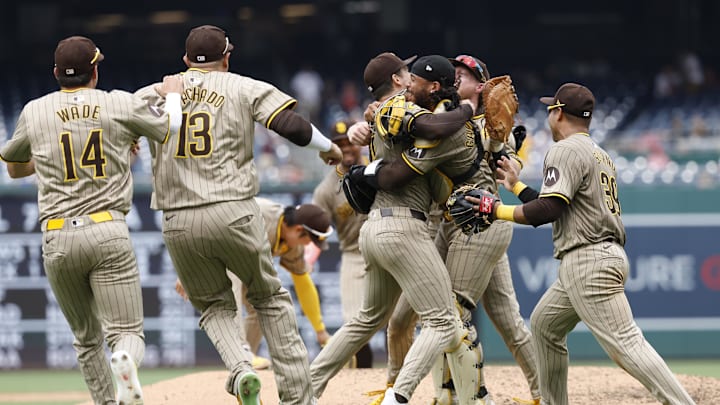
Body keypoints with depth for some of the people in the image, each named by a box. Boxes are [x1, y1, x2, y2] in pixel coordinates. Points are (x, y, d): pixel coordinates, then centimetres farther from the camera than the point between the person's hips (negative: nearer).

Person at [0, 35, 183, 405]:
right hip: (108, 232, -2)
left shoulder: (34, 112, 9)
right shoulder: (121, 105, 3)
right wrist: (172, 95, 36)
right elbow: (172, 129, 16)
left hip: (57, 238, 2)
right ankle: (125, 360, -38)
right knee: (127, 332, -5)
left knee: (87, 338, 17)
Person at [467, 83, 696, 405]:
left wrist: (498, 210, -10)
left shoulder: (566, 150, -8)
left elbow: (549, 210, -19)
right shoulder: (599, 154, 22)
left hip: (589, 262, -10)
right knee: (544, 324, 21)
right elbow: (560, 209, 26)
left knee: (625, 344, -16)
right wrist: (516, 186, 32)